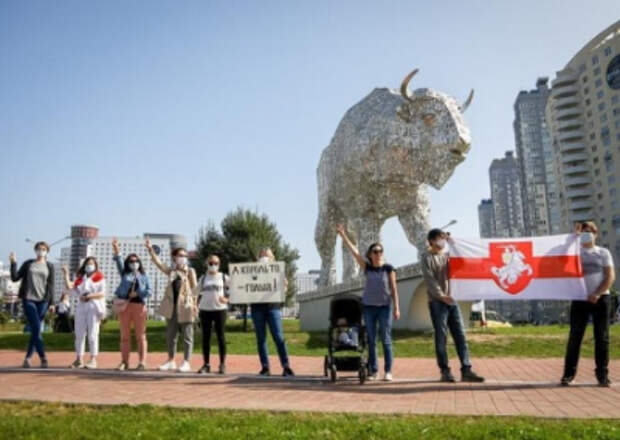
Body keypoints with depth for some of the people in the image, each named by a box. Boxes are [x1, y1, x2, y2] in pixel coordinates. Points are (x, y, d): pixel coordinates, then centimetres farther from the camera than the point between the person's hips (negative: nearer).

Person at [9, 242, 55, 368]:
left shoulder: (49, 266, 9)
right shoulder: (28, 263, 10)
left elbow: (51, 286, 5)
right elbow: (15, 278, 6)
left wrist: (51, 303, -1)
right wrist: (13, 263, -5)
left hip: (42, 301, 1)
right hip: (28, 299, -1)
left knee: (36, 331, 2)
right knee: (36, 329, -11)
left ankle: (27, 358, 13)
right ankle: (43, 358, -8)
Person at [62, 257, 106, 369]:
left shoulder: (99, 277, 4)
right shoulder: (80, 278, 19)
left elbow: (102, 293, -5)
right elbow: (70, 288, 6)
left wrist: (89, 296, -15)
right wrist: (66, 275, 4)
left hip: (94, 307, -5)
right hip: (81, 307, 5)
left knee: (92, 334, -5)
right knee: (79, 334, 4)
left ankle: (93, 360, -4)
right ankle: (79, 360, 10)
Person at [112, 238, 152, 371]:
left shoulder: (143, 276, 10)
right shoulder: (124, 273, 12)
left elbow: (149, 291, 3)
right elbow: (119, 263, -5)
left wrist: (138, 294, -12)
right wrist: (116, 252, -21)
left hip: (139, 306, -1)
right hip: (124, 305, 1)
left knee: (140, 336, 0)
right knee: (125, 335, 5)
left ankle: (142, 362, 3)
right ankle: (124, 361, 11)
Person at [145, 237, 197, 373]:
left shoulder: (190, 271, 0)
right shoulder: (171, 271, 11)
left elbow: (194, 289, -5)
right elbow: (158, 262, 2)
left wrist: (195, 305, -13)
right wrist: (150, 249, -8)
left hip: (185, 307, -5)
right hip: (172, 307, 5)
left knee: (187, 336, 1)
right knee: (170, 335, 11)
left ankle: (186, 362, 8)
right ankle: (171, 361, 23)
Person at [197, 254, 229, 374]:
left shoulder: (224, 278, 6)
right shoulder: (202, 278, 12)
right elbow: (199, 295, 15)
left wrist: (226, 299, -15)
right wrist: (196, 307, 3)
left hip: (220, 309, -2)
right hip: (205, 310, 2)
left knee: (220, 336, 0)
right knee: (206, 337, 5)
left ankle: (222, 364, 6)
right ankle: (206, 364, 12)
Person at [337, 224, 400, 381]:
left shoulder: (388, 268, 0)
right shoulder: (367, 267, 4)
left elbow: (394, 288, -1)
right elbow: (354, 252, -2)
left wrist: (396, 307, -7)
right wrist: (343, 234, -7)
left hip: (385, 306, -2)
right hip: (369, 306, 2)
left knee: (386, 339, -1)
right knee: (371, 340, 5)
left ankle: (388, 371, 5)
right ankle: (373, 371, 13)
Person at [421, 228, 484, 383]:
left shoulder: (448, 255, 16)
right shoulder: (426, 258, -1)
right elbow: (430, 280, -10)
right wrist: (441, 296, -21)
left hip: (452, 300, 5)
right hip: (437, 302, -5)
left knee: (460, 336, 2)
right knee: (441, 337, -1)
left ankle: (466, 370, 4)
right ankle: (445, 371, 6)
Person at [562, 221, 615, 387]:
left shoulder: (603, 253, 7)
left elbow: (610, 276, -1)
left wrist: (597, 294, -13)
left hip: (600, 298, 0)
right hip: (580, 299, 0)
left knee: (602, 337, 3)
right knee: (575, 336, 0)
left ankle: (602, 374, 11)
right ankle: (569, 373, 3)